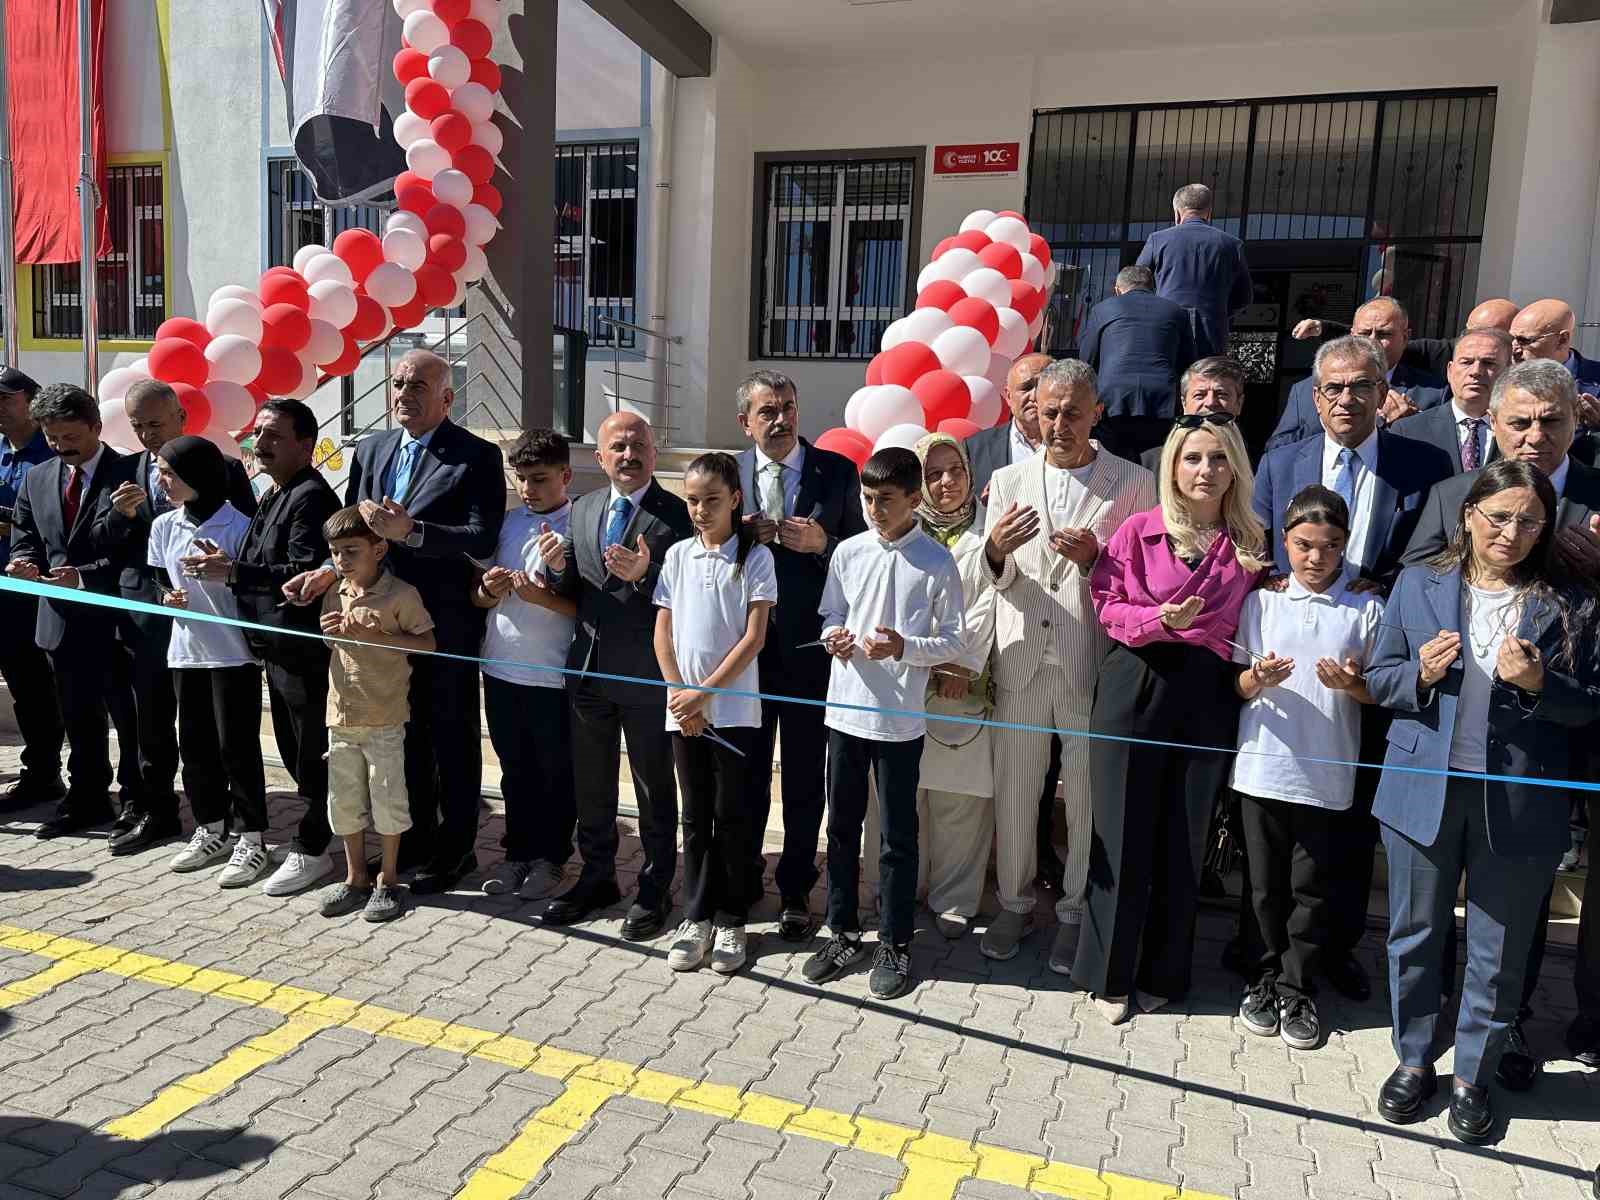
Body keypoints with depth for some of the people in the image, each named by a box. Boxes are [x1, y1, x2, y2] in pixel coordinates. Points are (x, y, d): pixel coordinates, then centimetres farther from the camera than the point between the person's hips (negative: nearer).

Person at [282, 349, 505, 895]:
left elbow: (483, 538, -20)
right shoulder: (371, 450, 10)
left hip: (446, 625, -6)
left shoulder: (476, 456, -10)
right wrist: (331, 570, -6)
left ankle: (455, 849, 22)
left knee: (452, 737, 7)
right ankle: (415, 838, 33)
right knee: (406, 733, 18)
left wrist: (410, 531, -29)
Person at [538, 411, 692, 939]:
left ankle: (655, 888, 24)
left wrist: (646, 573, -31)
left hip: (646, 674, -6)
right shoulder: (582, 509, 8)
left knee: (654, 787, 9)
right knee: (591, 782, 18)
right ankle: (597, 875, 36)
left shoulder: (677, 515, -11)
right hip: (588, 667, 6)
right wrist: (557, 567, -11)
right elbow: (570, 592, 10)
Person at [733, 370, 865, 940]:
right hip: (744, 643, 2)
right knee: (746, 771, 14)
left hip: (808, 646, -1)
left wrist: (821, 543, -19)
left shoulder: (836, 471, -2)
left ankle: (796, 890, 25)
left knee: (805, 776, 9)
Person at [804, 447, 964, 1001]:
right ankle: (843, 932, 30)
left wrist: (903, 647, -19)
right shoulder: (848, 552, 2)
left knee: (897, 835, 7)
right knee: (841, 827, 14)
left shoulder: (937, 563, -7)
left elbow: (953, 643, -3)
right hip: (845, 709, 4)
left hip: (900, 719, -3)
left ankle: (895, 942, 23)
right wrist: (834, 637, -10)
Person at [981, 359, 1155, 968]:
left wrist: (1095, 559, -18)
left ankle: (1077, 911, 26)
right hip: (1020, 660, 2)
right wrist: (997, 550, -14)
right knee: (1013, 789, 10)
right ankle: (1014, 902, 29)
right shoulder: (1008, 481, 9)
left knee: (1087, 795, 8)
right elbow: (995, 580, 8)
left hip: (1093, 664, -2)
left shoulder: (1133, 483, 1)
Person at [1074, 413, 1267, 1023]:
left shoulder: (1250, 543, 8)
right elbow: (1108, 605, -3)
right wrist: (1159, 620, -19)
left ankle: (1162, 972, 27)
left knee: (1184, 838, 9)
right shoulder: (1139, 529, -1)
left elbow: (1250, 624, 12)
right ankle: (1110, 971, 20)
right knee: (1123, 832, 4)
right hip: (1136, 686, -2)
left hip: (1208, 696, 2)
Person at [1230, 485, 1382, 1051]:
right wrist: (1257, 679, -18)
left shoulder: (1366, 609, 2)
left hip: (1326, 773, -1)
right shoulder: (1260, 601, 3)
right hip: (1263, 764, 1)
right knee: (1266, 883, 11)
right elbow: (1237, 685, 5)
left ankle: (1297, 989, 22)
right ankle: (1266, 976, 28)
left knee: (1311, 887, 7)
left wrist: (1351, 684, -17)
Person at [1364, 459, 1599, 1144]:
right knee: (1414, 934, 14)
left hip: (1520, 803, 0)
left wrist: (1538, 683, -18)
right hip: (1424, 791, 1)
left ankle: (1473, 1076, 31)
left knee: (1499, 951, 12)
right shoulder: (1419, 585, 2)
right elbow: (1379, 680, 5)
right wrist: (1421, 673, -16)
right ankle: (1413, 1060, 33)